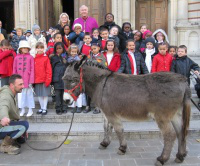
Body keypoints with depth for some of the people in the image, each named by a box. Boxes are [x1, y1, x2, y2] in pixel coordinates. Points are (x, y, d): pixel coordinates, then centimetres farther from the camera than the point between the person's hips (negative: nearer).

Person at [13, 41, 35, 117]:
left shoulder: (30, 57, -2)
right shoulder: (17, 58, 6)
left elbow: (32, 70, -4)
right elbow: (14, 70, 8)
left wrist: (31, 81, -9)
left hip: (27, 79, -3)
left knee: (29, 93, 6)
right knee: (20, 94, 10)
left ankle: (30, 110, 17)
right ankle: (22, 109, 23)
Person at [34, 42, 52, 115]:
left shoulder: (46, 58, -5)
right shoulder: (34, 58, 5)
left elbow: (49, 70, -7)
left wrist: (48, 79, -12)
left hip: (44, 80, -4)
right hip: (37, 80, 4)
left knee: (45, 94, 4)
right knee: (39, 95, 13)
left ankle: (44, 109, 15)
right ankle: (41, 108, 26)